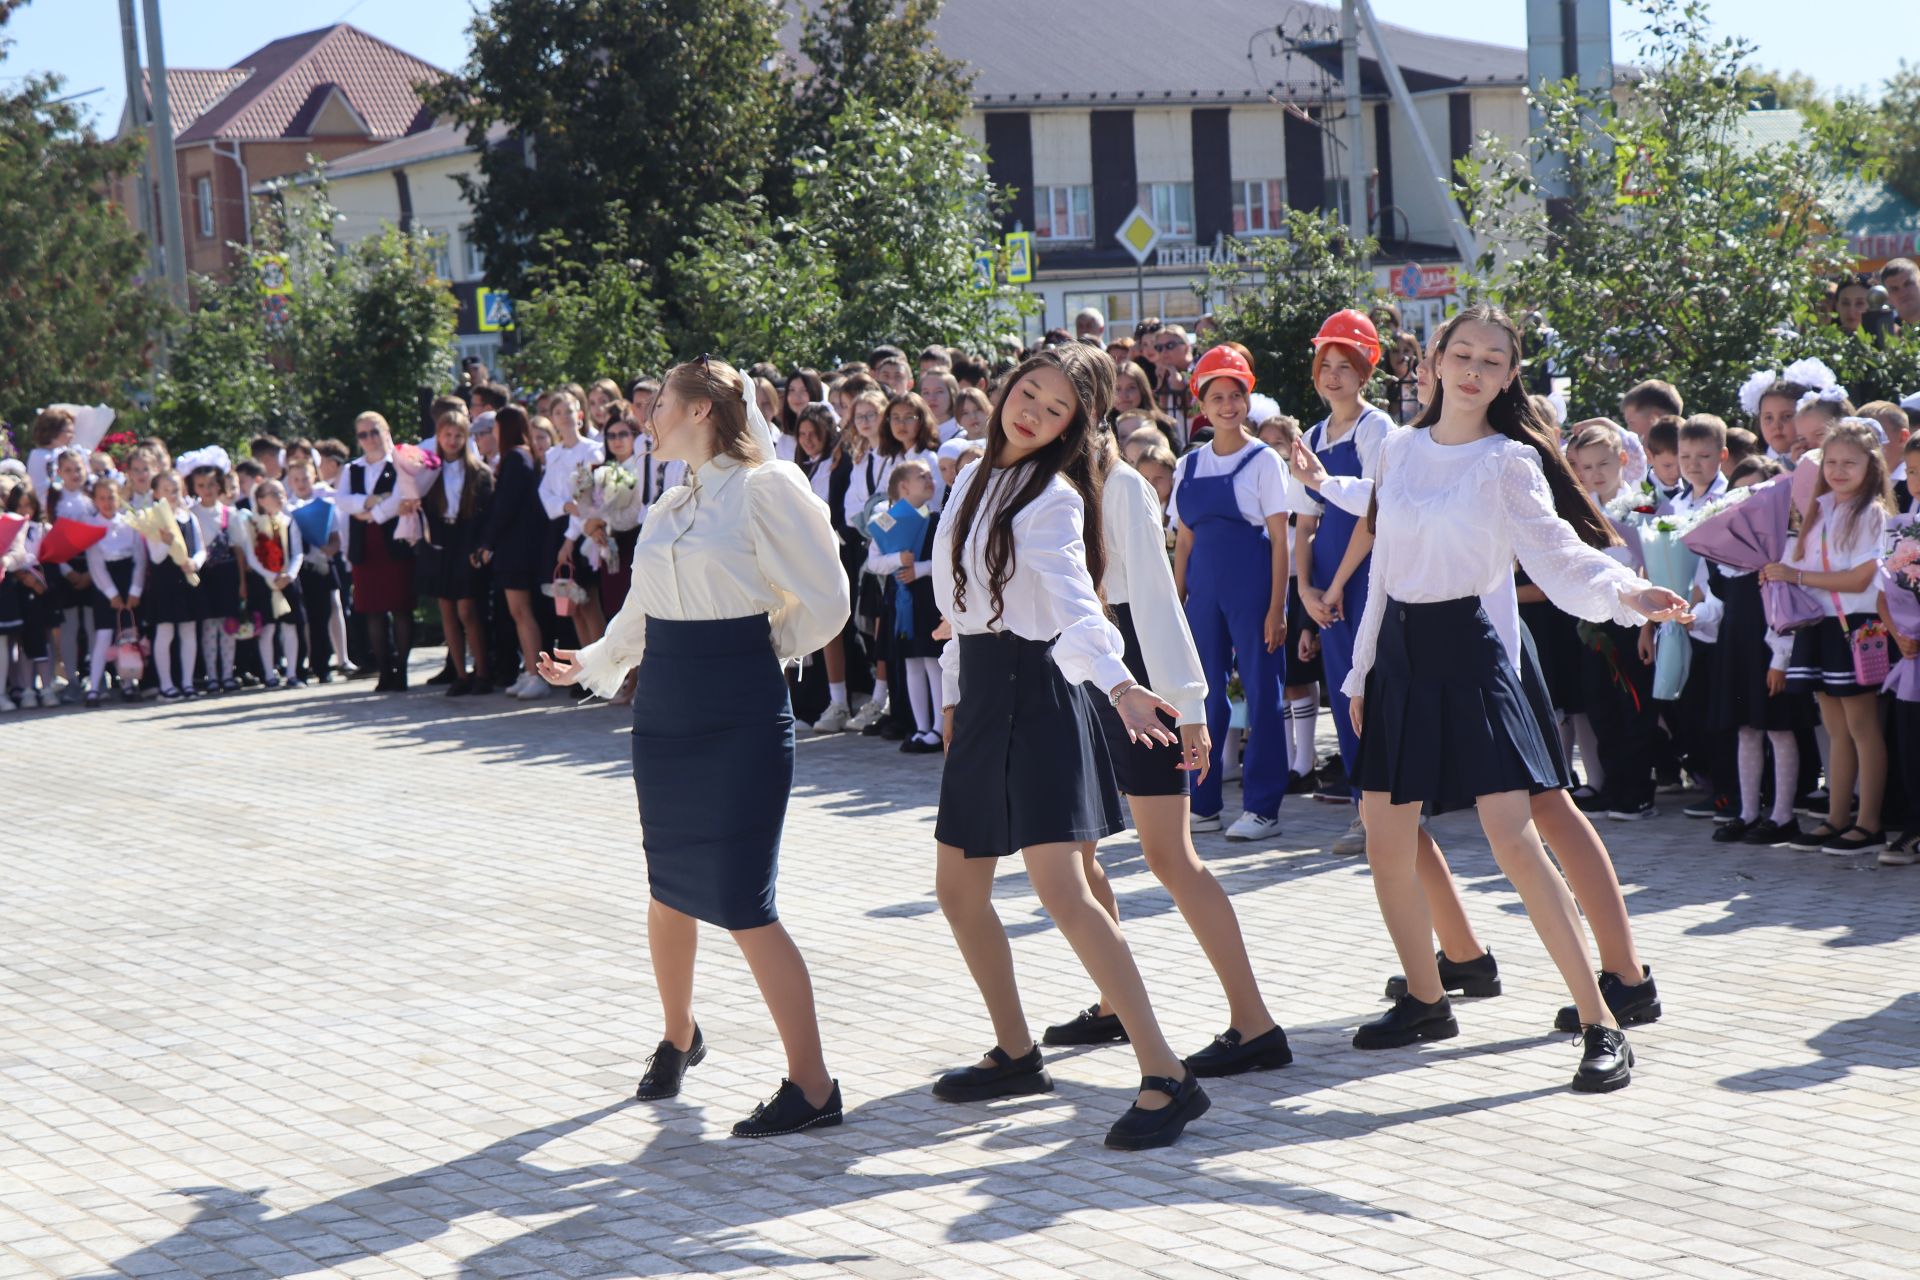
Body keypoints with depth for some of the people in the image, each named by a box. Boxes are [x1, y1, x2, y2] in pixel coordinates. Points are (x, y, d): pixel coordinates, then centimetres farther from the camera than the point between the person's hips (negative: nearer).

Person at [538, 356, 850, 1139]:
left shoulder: (765, 488, -9)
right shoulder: (669, 510, 13)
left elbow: (824, 602, -9)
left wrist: (762, 648, 4)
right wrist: (591, 664, 26)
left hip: (742, 711, -7)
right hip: (664, 707, 7)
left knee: (741, 903, -10)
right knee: (669, 889, 15)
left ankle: (813, 1087, -3)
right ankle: (677, 1037, 37)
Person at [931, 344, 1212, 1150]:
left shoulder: (1053, 496, -12)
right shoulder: (977, 479, 13)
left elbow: (1075, 602, -28)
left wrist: (1118, 683, -44)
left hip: (1037, 693, -8)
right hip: (981, 691, 8)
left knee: (1059, 889, -17)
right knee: (958, 889, 11)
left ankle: (1167, 1076, -17)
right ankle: (1016, 1055, 26)